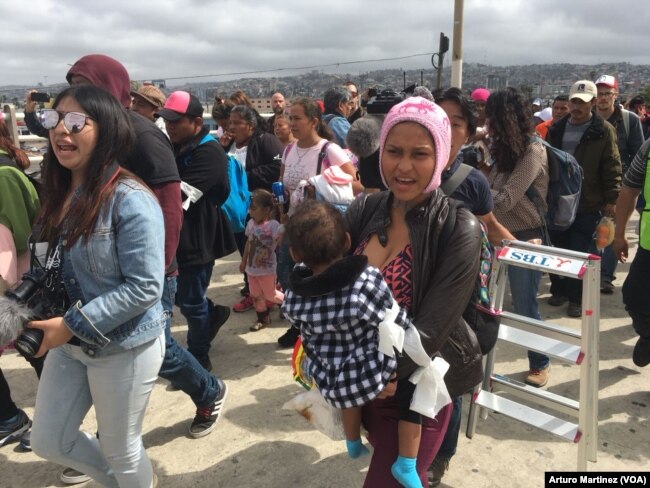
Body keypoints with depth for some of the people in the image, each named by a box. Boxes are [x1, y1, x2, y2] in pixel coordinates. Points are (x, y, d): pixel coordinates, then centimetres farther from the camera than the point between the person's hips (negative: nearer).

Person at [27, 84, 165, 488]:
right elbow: (53, 269, 12)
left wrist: (72, 325, -21)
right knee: (48, 441, 22)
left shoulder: (130, 200, -23)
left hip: (124, 347, -8)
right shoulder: (59, 193, 2)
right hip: (69, 343, 8)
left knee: (121, 449, 14)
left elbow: (144, 288, -25)